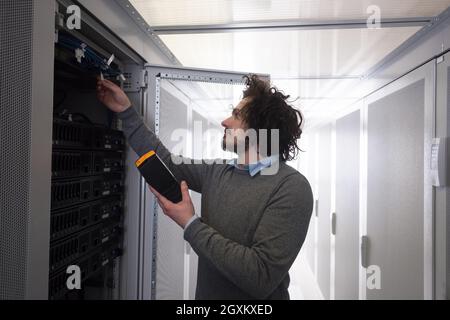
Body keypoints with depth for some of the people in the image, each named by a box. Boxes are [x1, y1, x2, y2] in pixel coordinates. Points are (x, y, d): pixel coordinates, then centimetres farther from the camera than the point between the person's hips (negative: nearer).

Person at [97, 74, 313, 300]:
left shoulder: (291, 187, -23)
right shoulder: (218, 172, -1)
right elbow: (166, 161, 10)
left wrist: (190, 224, -24)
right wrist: (125, 111, 9)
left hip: (251, 294, -6)